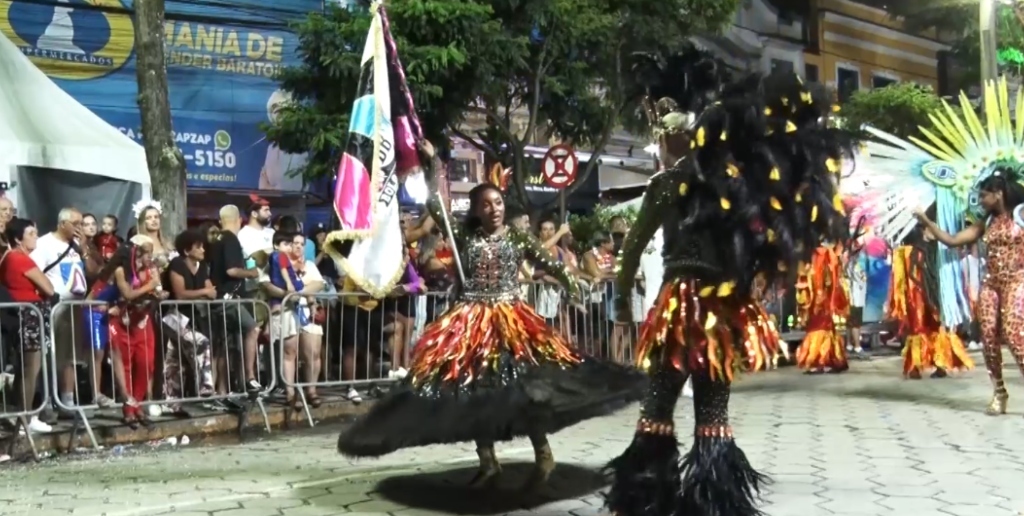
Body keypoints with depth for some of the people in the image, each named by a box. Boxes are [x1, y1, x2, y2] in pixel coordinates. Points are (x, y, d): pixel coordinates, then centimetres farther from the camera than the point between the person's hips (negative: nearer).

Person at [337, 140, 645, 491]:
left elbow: (548, 264, 4)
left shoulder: (518, 238, 7)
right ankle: (488, 464, 16)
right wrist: (432, 163, 2)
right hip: (470, 321, 2)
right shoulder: (464, 237, 7)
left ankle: (543, 455, 3)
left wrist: (571, 286, -7)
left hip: (511, 319, -2)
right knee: (473, 388, 4)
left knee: (525, 382, -13)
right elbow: (436, 207, 3)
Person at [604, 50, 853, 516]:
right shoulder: (736, 177, 6)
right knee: (713, 414, 11)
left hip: (683, 308, -4)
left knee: (658, 407, 4)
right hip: (727, 310, 4)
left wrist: (623, 296, 9)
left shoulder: (667, 183, -7)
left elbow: (633, 247, -3)